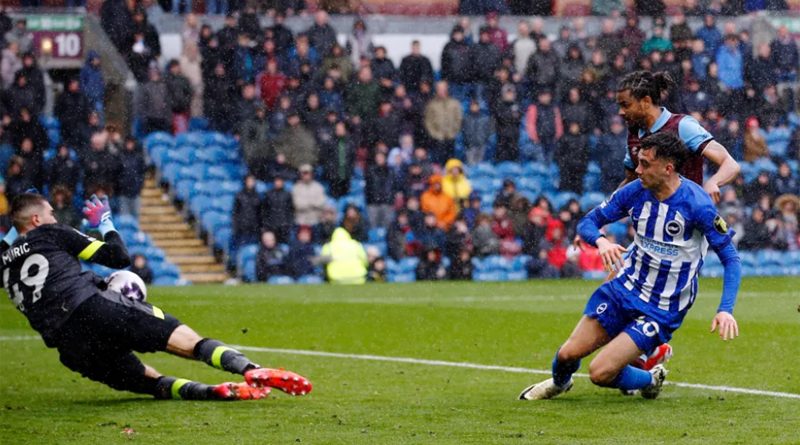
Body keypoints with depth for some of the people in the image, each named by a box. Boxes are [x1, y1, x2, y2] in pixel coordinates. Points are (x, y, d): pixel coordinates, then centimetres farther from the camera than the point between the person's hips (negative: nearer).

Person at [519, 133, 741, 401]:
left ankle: (650, 380, 16)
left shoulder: (698, 205, -20)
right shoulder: (635, 191, -6)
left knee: (601, 373, -16)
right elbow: (588, 222, 3)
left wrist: (725, 310, -28)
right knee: (569, 354, 0)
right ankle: (558, 383, 37)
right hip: (625, 288, 5)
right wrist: (600, 240, -22)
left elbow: (731, 259, -15)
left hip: (663, 310, -5)